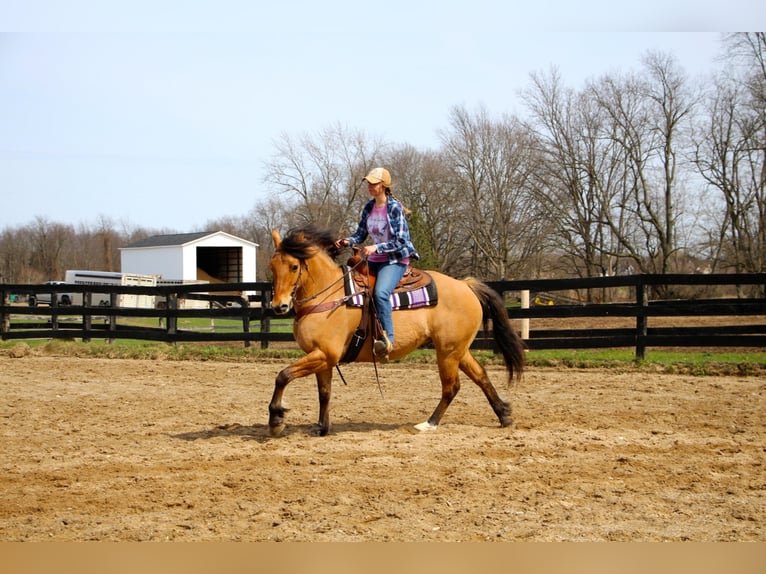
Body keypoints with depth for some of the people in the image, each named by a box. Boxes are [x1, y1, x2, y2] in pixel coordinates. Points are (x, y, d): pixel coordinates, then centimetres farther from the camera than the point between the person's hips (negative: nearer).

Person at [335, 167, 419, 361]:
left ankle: (387, 339, -33)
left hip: (395, 260, -8)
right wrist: (347, 242, -8)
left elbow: (401, 241, -16)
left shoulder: (394, 208, -12)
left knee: (380, 293, -33)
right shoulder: (368, 208, 8)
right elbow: (360, 234, 14)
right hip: (374, 260, 8)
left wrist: (376, 247, -25)